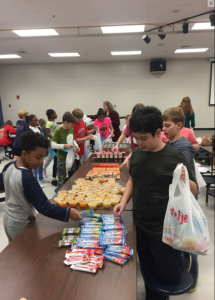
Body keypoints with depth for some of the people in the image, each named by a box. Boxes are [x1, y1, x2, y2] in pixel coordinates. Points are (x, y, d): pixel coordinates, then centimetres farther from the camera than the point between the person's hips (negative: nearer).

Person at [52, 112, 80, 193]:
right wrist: (64, 145, -29)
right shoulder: (58, 131, -18)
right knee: (62, 178, 5)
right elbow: (52, 145, -21)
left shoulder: (71, 130, 3)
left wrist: (76, 146, -1)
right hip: (62, 158, -7)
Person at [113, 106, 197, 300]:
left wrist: (184, 180, -32)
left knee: (167, 274, 15)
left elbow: (193, 191, -10)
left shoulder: (174, 157, -17)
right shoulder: (137, 154, -3)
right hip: (140, 224, 5)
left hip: (164, 229, -4)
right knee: (148, 271, 22)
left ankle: (185, 256, 42)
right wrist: (124, 201, -2)